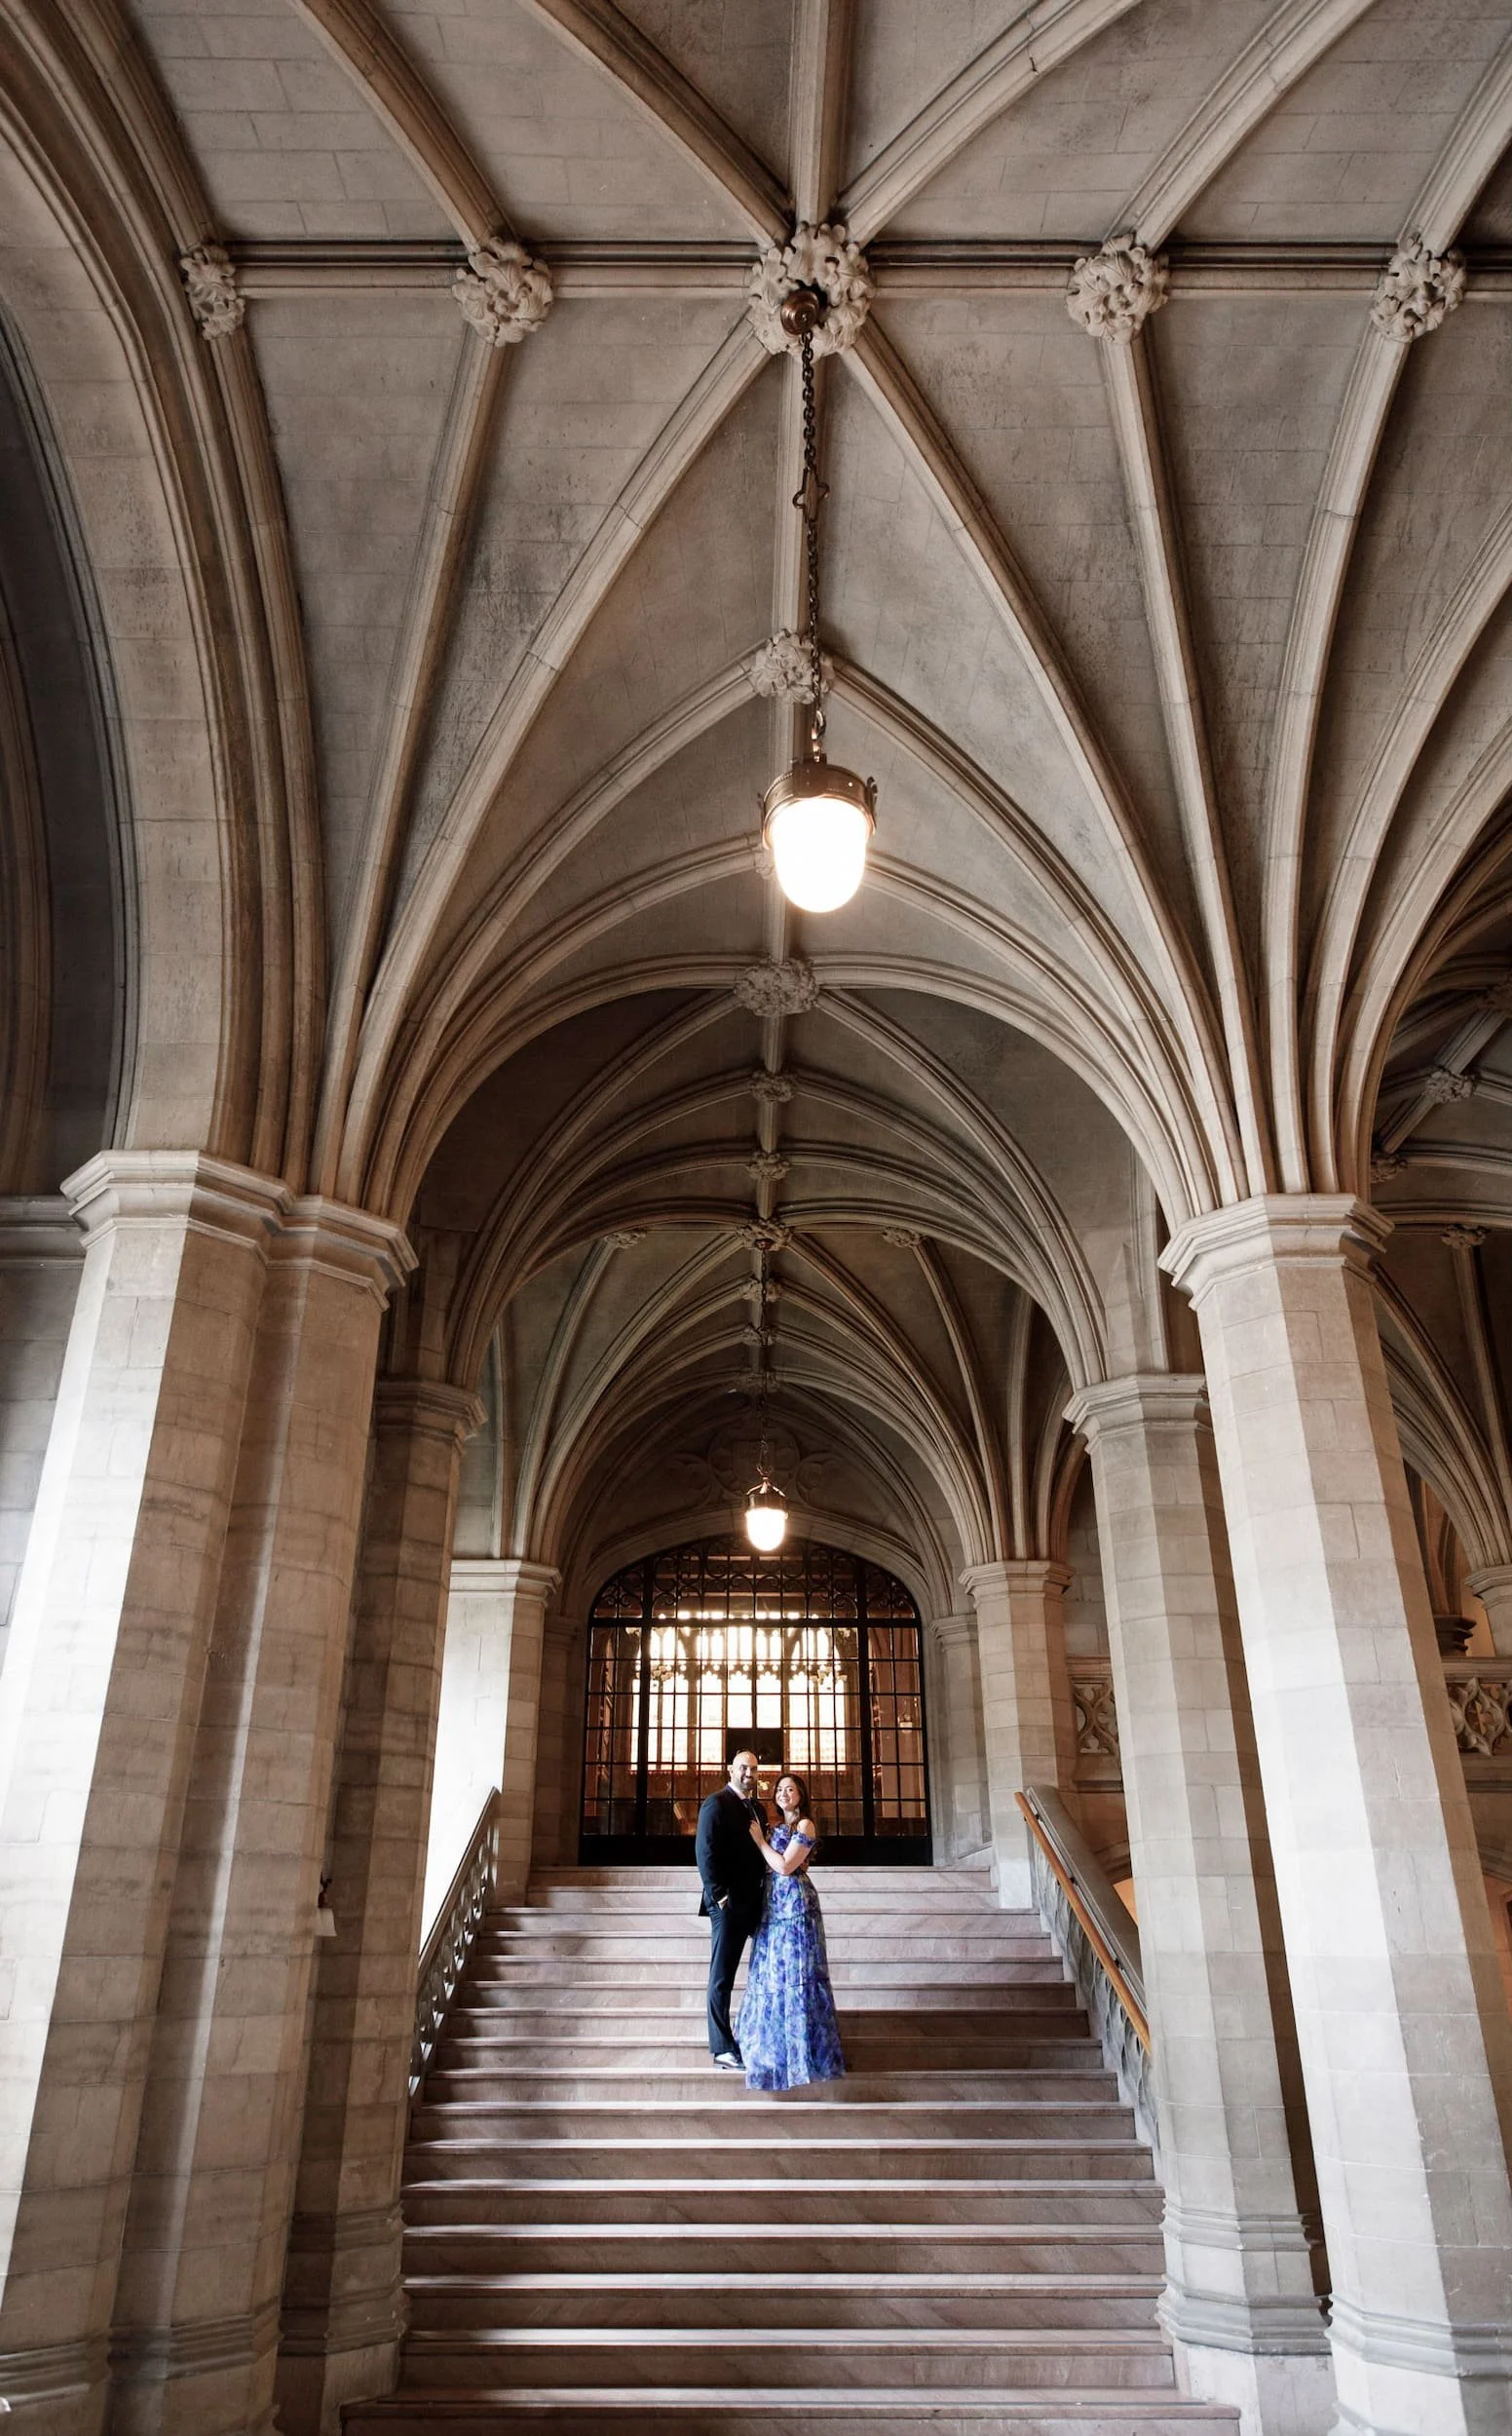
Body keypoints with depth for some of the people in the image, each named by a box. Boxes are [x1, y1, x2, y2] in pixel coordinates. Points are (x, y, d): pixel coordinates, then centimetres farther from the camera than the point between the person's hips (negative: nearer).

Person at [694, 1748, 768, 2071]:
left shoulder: (757, 1808, 14)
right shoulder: (717, 1804, -9)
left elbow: (761, 1852, 16)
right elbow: (706, 1852, -15)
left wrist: (765, 1893, 6)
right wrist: (719, 1895, -18)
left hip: (755, 1903, 8)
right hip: (729, 1904, -8)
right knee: (722, 1977, 1)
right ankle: (723, 2049, 8)